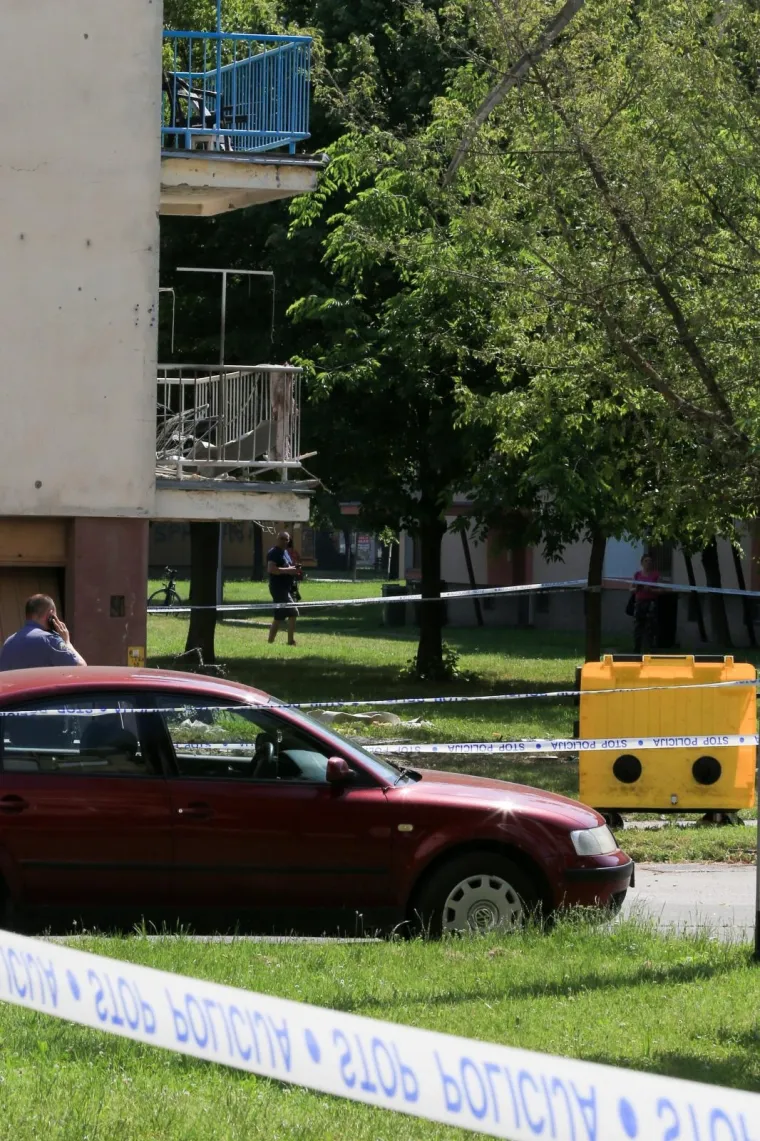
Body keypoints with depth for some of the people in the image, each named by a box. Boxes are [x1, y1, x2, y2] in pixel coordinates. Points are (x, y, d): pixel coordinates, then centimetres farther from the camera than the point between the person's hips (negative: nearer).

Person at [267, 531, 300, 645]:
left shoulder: (285, 552, 18)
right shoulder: (273, 553, -12)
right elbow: (271, 569, -25)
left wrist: (294, 569, 9)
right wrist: (288, 570, -25)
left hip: (287, 588, 10)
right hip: (279, 588, -10)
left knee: (279, 617, 13)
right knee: (293, 612, -16)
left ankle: (270, 641, 19)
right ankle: (291, 641, -13)